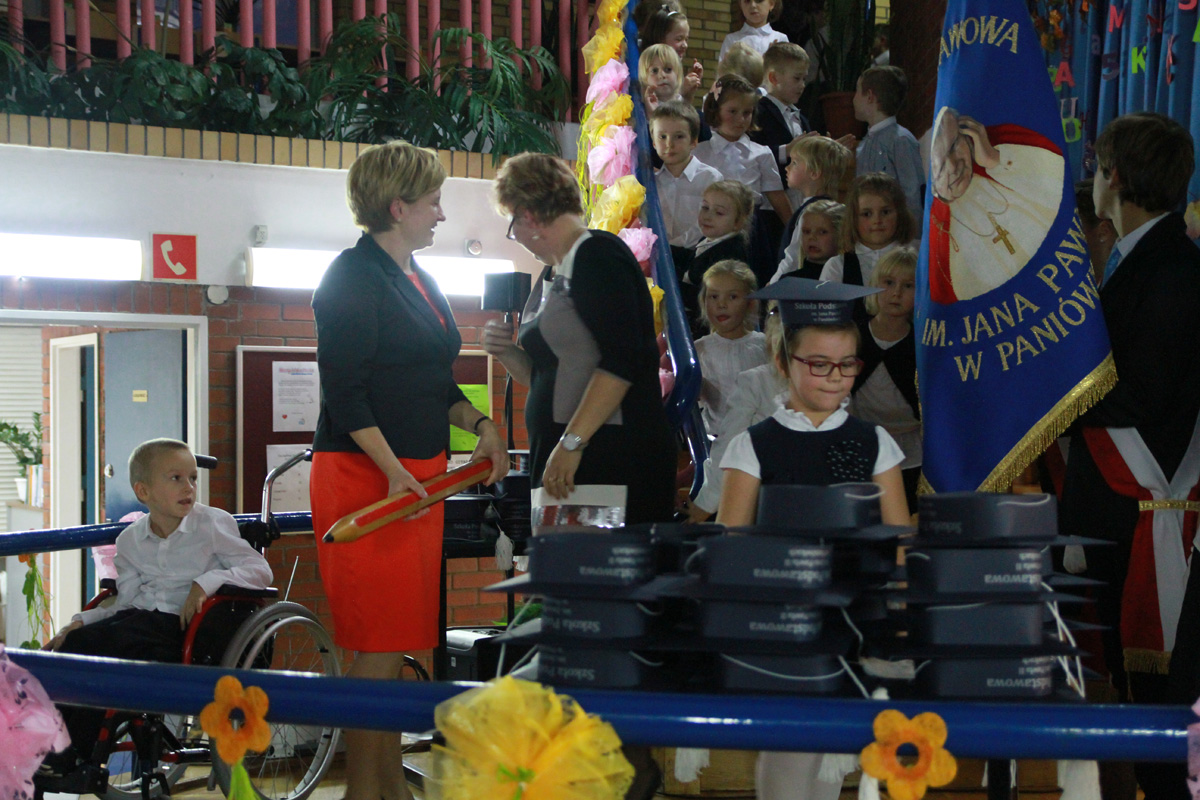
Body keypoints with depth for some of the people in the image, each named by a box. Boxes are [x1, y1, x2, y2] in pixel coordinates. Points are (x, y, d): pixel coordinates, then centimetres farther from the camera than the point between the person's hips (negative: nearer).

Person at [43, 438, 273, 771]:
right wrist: (82, 621, -4)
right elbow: (126, 602, 13)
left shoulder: (212, 524, 1)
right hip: (140, 620, 5)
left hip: (184, 627, -5)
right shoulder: (131, 540, 14)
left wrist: (209, 581, -18)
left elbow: (261, 570, -4)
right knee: (72, 643, -21)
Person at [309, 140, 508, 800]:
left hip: (417, 474, 9)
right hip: (364, 474, -9)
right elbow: (344, 391, -16)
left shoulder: (418, 280, 18)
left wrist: (478, 423, 7)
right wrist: (393, 471, -23)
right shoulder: (353, 277, -10)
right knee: (375, 643, -7)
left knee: (399, 637, 11)